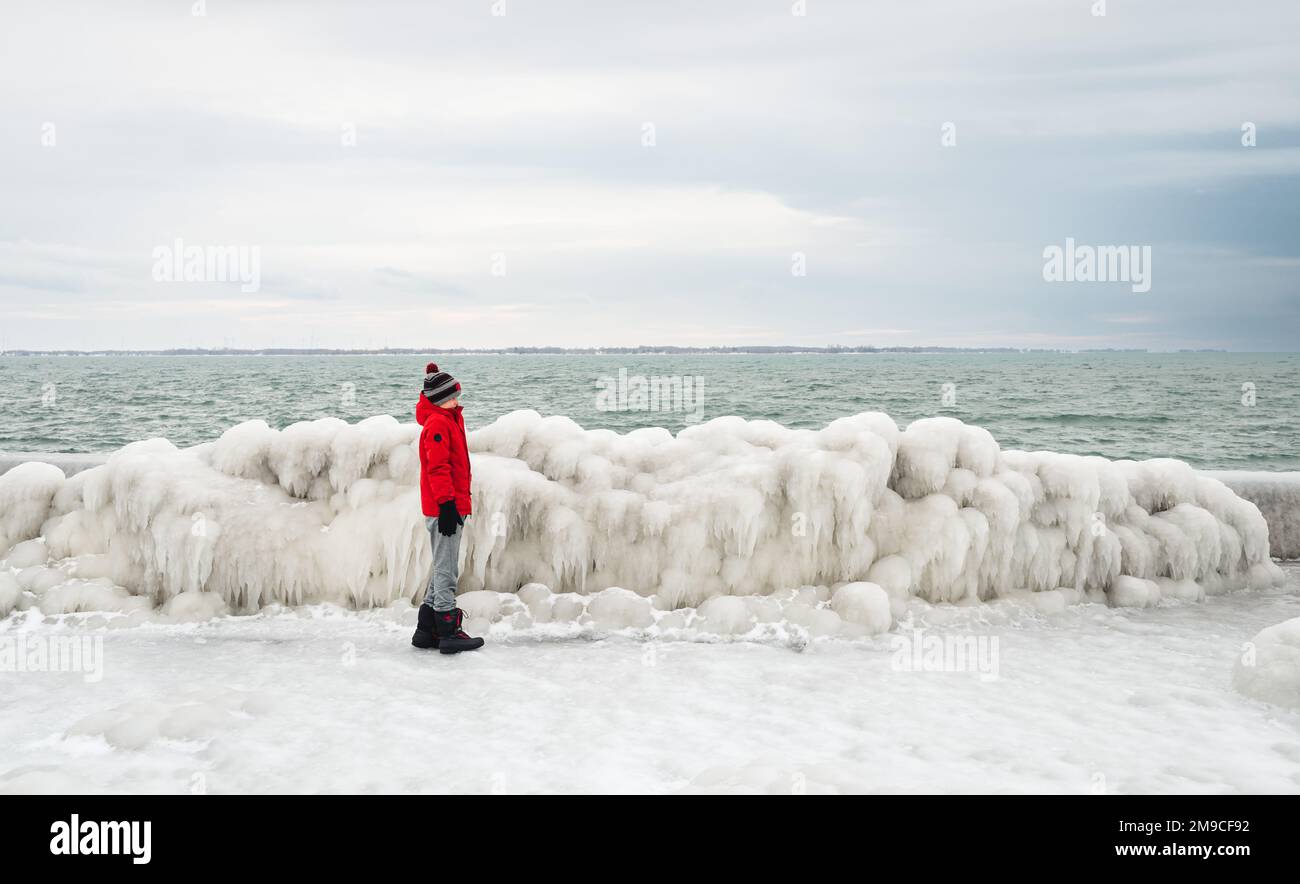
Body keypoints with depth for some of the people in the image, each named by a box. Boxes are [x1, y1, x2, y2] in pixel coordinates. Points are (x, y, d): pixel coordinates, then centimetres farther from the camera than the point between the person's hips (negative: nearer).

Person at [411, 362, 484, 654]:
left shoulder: (451, 419, 18)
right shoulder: (437, 424, -14)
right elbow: (438, 467, -21)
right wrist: (447, 504, -25)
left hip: (451, 506, 10)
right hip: (444, 508, -10)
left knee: (443, 569, 16)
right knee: (446, 571, -5)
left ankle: (427, 630, 23)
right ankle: (448, 633, 0)